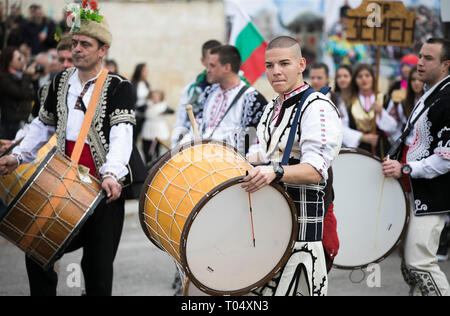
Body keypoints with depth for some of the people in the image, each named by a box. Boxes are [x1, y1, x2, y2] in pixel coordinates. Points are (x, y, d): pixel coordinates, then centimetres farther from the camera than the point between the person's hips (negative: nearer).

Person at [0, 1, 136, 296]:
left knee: (98, 265, 2)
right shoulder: (61, 81, 12)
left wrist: (111, 174, -34)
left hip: (103, 188, -5)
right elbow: (44, 126, 19)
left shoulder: (119, 87, -6)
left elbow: (122, 134, -18)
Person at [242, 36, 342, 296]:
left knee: (292, 288, -10)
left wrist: (275, 172, -40)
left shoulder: (318, 107, -14)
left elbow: (315, 171, -25)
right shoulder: (273, 108, 15)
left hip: (300, 217, -8)